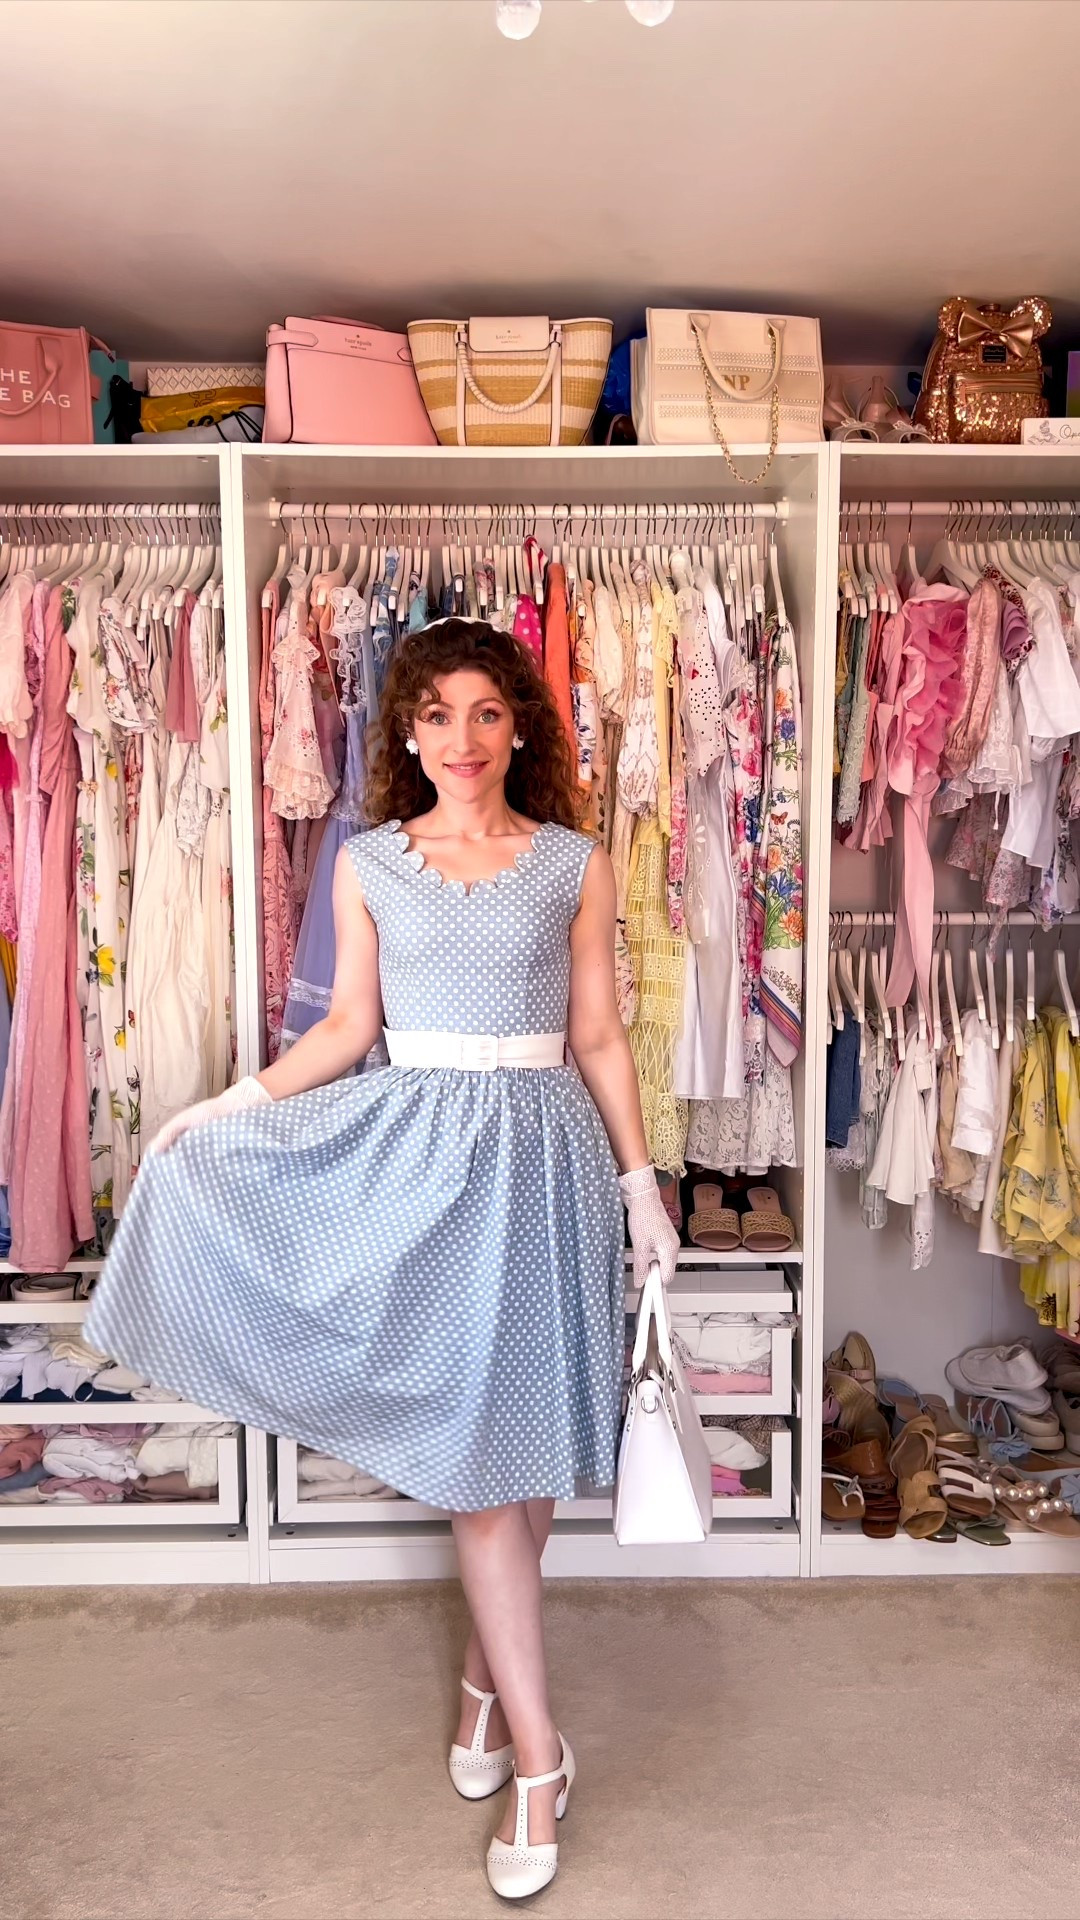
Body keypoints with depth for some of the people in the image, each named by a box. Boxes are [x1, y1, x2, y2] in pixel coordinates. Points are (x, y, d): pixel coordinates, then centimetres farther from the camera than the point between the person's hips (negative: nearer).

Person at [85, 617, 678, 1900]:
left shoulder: (576, 865, 2)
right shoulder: (368, 864, 4)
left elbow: (599, 1040, 4)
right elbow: (346, 1027, 8)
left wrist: (642, 1186, 5)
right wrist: (224, 1110, 2)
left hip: (538, 1151, 0)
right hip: (415, 1146, 0)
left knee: (520, 1433, 9)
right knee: (466, 1439, 2)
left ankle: (486, 1674, 37)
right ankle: (538, 1750, 18)